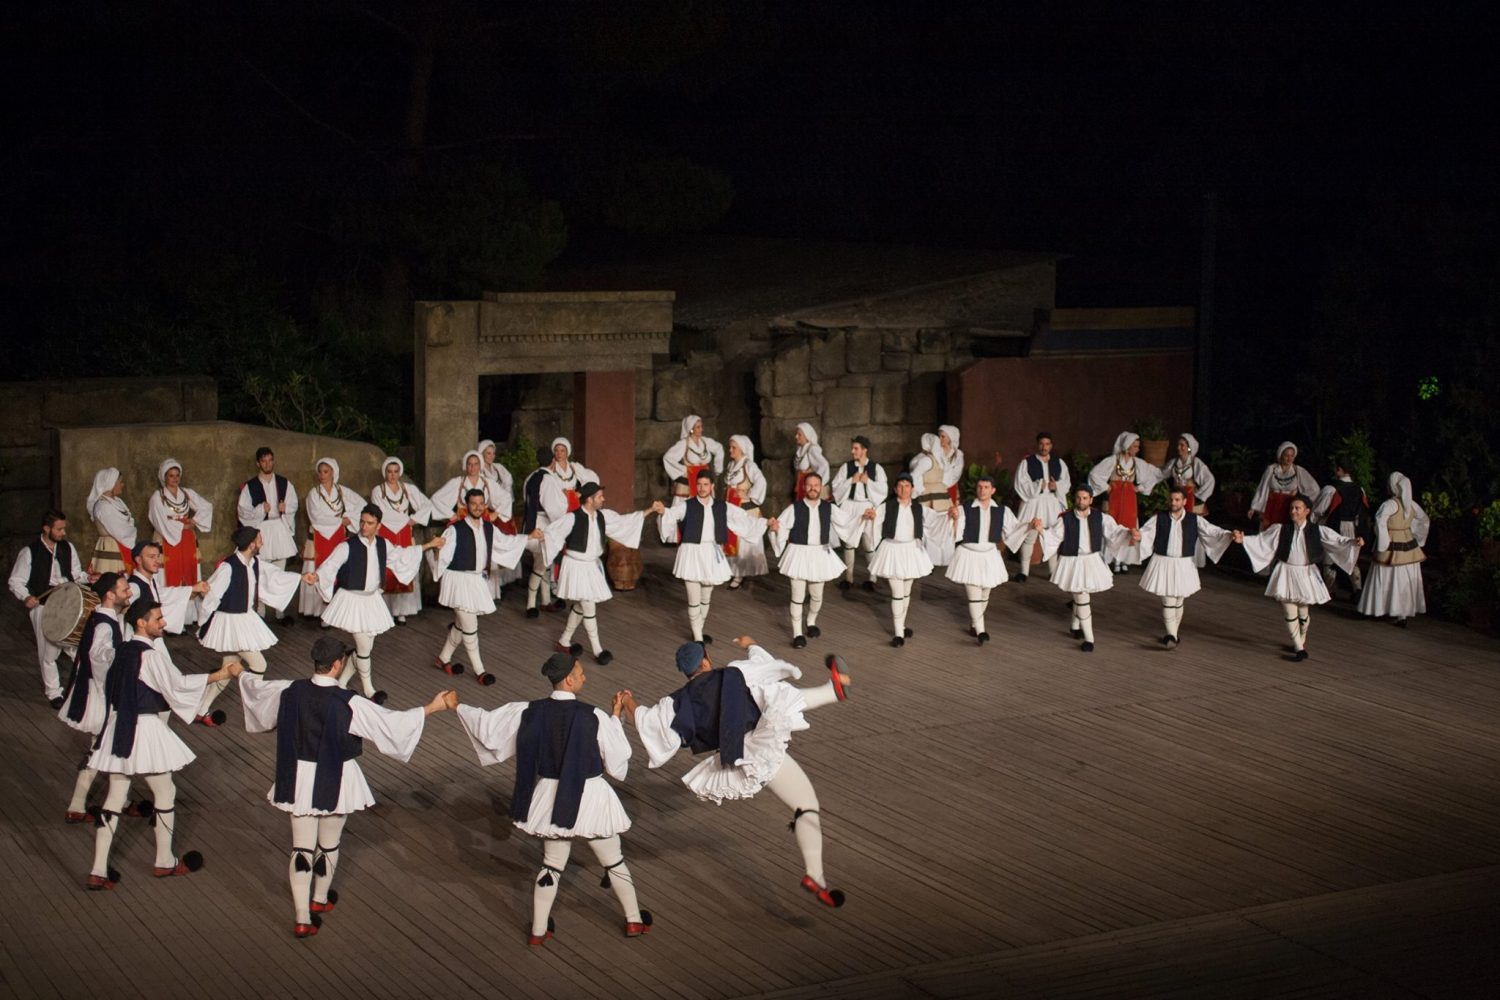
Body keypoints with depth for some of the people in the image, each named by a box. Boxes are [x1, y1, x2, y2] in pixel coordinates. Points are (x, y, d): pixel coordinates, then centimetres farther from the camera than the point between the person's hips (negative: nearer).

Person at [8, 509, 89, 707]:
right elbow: (16, 582, -2)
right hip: (43, 605, -3)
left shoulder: (68, 548, 8)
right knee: (49, 651, 2)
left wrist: (87, 577, -4)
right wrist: (26, 597, -19)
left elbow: (76, 573, 17)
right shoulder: (29, 552, -5)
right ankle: (53, 692, 17)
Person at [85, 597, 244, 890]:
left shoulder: (124, 651, 7)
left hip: (119, 728, 8)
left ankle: (98, 871, 7)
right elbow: (177, 684, -18)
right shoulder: (151, 654, -19)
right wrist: (218, 676, -10)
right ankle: (165, 862, 24)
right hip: (145, 729, -8)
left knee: (115, 797, 9)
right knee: (164, 792, 11)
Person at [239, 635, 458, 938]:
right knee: (329, 844, 22)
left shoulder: (289, 692, -11)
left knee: (302, 848, 9)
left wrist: (240, 675, 32)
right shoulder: (349, 703, -24)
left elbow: (257, 691, 10)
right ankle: (320, 898, 42)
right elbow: (392, 723, -22)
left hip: (298, 779, 3)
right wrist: (433, 707, -15)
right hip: (335, 782, -3)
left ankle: (302, 918, 9)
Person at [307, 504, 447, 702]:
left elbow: (401, 555, 19)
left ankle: (341, 684, 28)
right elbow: (330, 566, -25)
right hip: (352, 600, -6)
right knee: (364, 647, -5)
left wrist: (429, 545, 23)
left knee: (365, 647, 11)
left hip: (372, 600, 6)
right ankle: (369, 690, 17)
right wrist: (316, 576, -47)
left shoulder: (383, 545, 1)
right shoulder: (347, 546, -18)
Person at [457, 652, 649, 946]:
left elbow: (488, 726, -1)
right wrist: (616, 717, -2)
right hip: (590, 799, -3)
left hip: (551, 800, 3)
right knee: (614, 861, 18)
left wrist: (459, 708, 16)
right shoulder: (594, 717, -22)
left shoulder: (529, 713, -11)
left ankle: (538, 930, 27)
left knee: (551, 865, 21)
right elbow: (617, 760, -12)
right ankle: (634, 920, 31)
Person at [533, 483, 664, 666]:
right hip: (576, 565, -7)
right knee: (589, 607, -5)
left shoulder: (602, 516, 0)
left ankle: (564, 641, 32)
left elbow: (624, 521, 9)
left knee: (580, 606, 16)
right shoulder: (573, 518, -20)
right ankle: (597, 650, 4)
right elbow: (553, 531, -19)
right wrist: (540, 535, -42)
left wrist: (650, 510, 7)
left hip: (592, 565, 7)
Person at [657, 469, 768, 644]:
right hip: (692, 553, -4)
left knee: (706, 597, 17)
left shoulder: (722, 506, 3)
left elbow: (743, 518, 9)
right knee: (694, 599, -2)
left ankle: (699, 631, 33)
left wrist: (766, 524, 4)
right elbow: (669, 515, -20)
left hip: (712, 554, 4)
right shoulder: (686, 506, -8)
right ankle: (697, 638, 7)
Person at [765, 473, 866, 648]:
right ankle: (797, 633, 14)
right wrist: (775, 528, -32)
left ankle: (811, 622, 44)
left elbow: (847, 520, 2)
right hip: (799, 553, -3)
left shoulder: (828, 508, -1)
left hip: (820, 554, 3)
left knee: (817, 595, 18)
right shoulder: (795, 508, -11)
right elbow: (782, 526, -10)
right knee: (798, 595, 2)